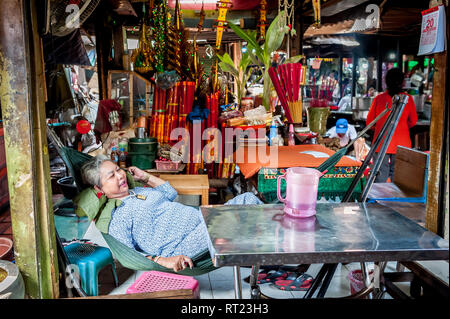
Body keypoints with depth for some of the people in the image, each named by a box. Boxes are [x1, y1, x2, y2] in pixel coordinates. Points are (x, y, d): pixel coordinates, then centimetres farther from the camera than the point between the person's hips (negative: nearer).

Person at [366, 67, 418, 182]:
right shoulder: (408, 98, -3)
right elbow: (413, 121, 7)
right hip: (401, 145, 1)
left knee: (380, 175, 4)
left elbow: (369, 122, 2)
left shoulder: (378, 98, -5)